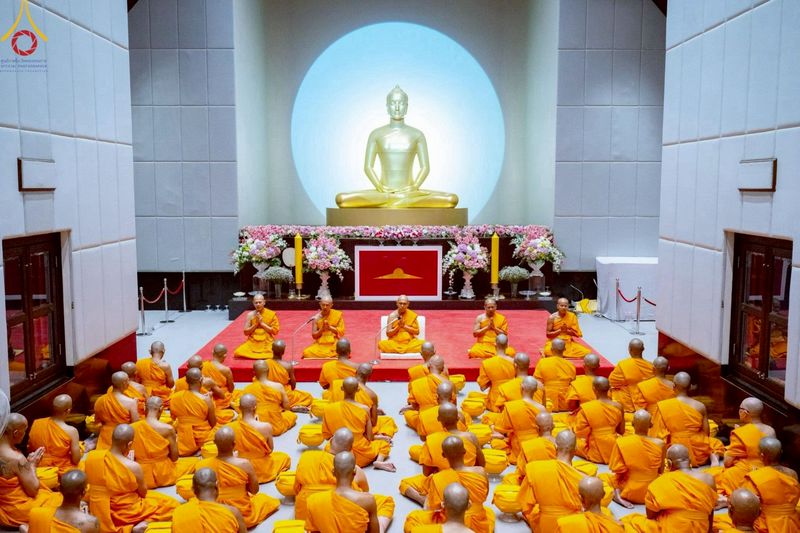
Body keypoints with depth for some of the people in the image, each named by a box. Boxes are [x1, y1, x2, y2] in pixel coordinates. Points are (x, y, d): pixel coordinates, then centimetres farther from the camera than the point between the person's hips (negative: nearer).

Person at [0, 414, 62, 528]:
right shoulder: (17, 459, -31)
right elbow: (33, 490, -20)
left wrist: (28, 462, -1)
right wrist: (32, 465, -9)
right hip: (17, 511, -8)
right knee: (60, 500, 10)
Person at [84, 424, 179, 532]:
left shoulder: (91, 456, -14)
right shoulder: (133, 467, -26)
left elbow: (90, 481, 5)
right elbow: (143, 493, -9)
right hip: (123, 514, -6)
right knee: (172, 504, 7)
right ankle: (142, 524, 5)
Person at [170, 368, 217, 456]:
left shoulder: (175, 397, -9)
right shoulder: (206, 400, -20)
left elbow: (173, 417, 9)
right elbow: (213, 424, -8)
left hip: (182, 439, 5)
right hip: (202, 439, -5)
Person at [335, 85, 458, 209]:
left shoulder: (417, 135, 8)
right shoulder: (376, 134, 7)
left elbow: (425, 167, 4)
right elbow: (368, 167, 3)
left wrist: (414, 188, -13)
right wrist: (380, 188, -12)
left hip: (410, 193, 1)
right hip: (383, 193, 0)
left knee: (452, 200, -28)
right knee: (341, 199, -27)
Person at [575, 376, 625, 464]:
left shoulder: (585, 408, -20)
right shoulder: (618, 406, -9)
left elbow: (580, 433, -14)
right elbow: (621, 431, 4)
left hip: (595, 454, -4)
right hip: (613, 452, 4)